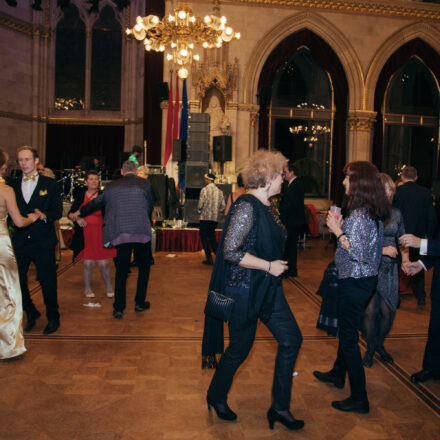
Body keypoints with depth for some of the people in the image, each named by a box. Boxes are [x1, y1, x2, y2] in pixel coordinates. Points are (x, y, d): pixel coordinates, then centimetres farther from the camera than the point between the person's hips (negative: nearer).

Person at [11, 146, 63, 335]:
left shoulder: (50, 184, 2)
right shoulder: (13, 186, 10)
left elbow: (58, 211, -4)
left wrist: (44, 215, -24)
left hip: (43, 242, -3)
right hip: (19, 241, 3)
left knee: (47, 282, 4)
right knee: (17, 281, 7)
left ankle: (53, 318, 22)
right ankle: (31, 314, 31)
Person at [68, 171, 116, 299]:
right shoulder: (80, 197, 7)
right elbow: (70, 214, 9)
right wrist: (77, 218, -12)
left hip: (101, 234, -1)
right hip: (85, 234, 1)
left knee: (103, 263, 0)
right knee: (88, 263, 3)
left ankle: (109, 288, 20)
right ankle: (87, 288, 22)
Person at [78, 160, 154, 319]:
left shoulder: (112, 186, 9)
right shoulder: (144, 184, 1)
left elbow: (96, 203, 21)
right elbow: (149, 207, 9)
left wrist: (80, 213, 38)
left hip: (120, 234, 2)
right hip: (142, 232, -2)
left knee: (121, 271, 10)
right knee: (144, 267, 16)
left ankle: (118, 308, 8)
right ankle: (140, 303, 20)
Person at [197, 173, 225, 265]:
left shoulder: (204, 190, -9)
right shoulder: (219, 191, 7)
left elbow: (200, 204, -12)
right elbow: (223, 205, 7)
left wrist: (199, 211, 7)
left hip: (205, 217, -5)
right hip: (215, 218, 5)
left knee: (204, 237, 5)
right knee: (212, 236, 18)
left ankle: (209, 258, 3)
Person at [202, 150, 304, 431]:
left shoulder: (269, 206, 9)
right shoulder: (246, 207, -19)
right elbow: (231, 251, -25)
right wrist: (269, 266, -21)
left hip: (268, 289, 9)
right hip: (245, 289, -9)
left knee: (292, 339, 5)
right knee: (240, 348, 6)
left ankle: (280, 407, 19)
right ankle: (217, 396, 33)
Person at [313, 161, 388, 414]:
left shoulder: (359, 215, -23)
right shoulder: (373, 213, 7)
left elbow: (360, 255, -26)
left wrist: (337, 231, -19)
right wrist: (340, 226, 9)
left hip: (355, 282, -10)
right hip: (366, 279, 10)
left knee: (349, 337, 0)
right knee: (346, 329, 25)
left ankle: (359, 399, 11)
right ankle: (338, 374, 44)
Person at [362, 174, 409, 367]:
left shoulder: (396, 214, 7)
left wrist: (405, 257, -1)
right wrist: (381, 250, -18)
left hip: (389, 268, 4)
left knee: (388, 311, 4)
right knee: (370, 310, -3)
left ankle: (380, 344, 31)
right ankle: (370, 348, 23)